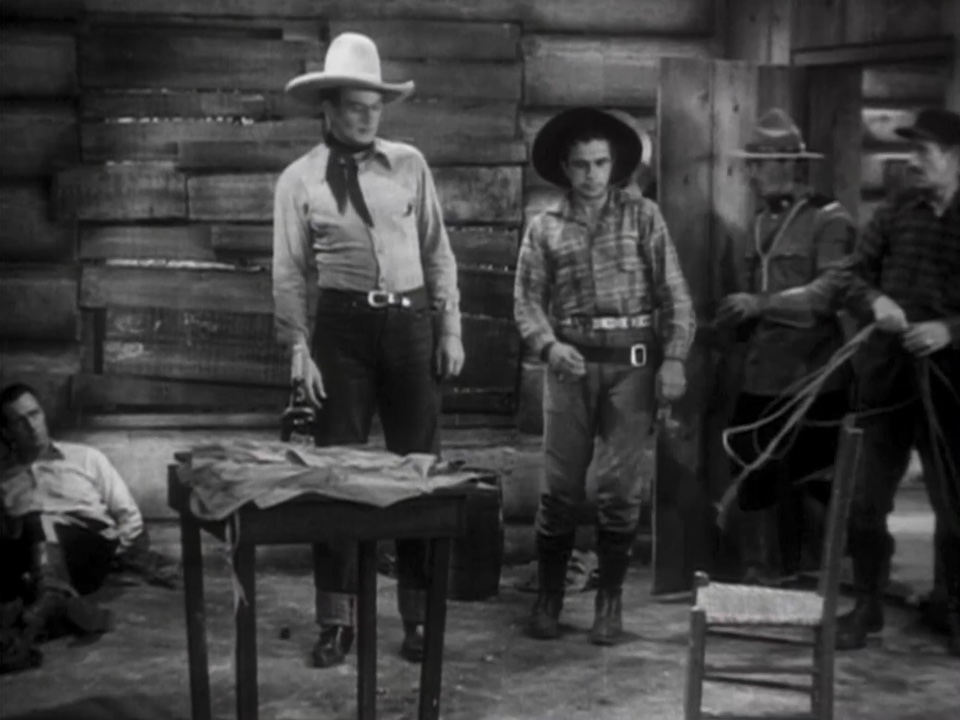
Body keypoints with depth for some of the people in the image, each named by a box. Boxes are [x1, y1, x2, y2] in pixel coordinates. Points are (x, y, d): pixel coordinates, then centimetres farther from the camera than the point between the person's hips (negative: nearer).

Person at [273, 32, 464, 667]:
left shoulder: (410, 165, 5)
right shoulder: (299, 180, 1)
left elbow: (438, 253, 5)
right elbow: (290, 274, 1)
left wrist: (450, 329, 0)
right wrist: (300, 348, -8)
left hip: (411, 323, 1)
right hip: (342, 326, -1)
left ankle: (420, 616, 18)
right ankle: (338, 619, 13)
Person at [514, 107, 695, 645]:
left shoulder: (642, 215, 6)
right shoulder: (545, 227, 9)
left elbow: (674, 293, 3)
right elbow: (527, 301, 6)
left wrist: (674, 358, -7)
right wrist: (549, 345, -13)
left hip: (632, 360, -1)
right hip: (571, 361, 1)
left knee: (621, 487, 0)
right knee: (561, 486, 2)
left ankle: (610, 600, 13)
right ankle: (550, 596, 16)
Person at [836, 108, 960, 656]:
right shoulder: (895, 213, 6)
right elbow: (855, 274, 6)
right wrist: (873, 301, -14)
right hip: (885, 374, 3)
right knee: (866, 500, 8)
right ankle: (868, 607, 23)